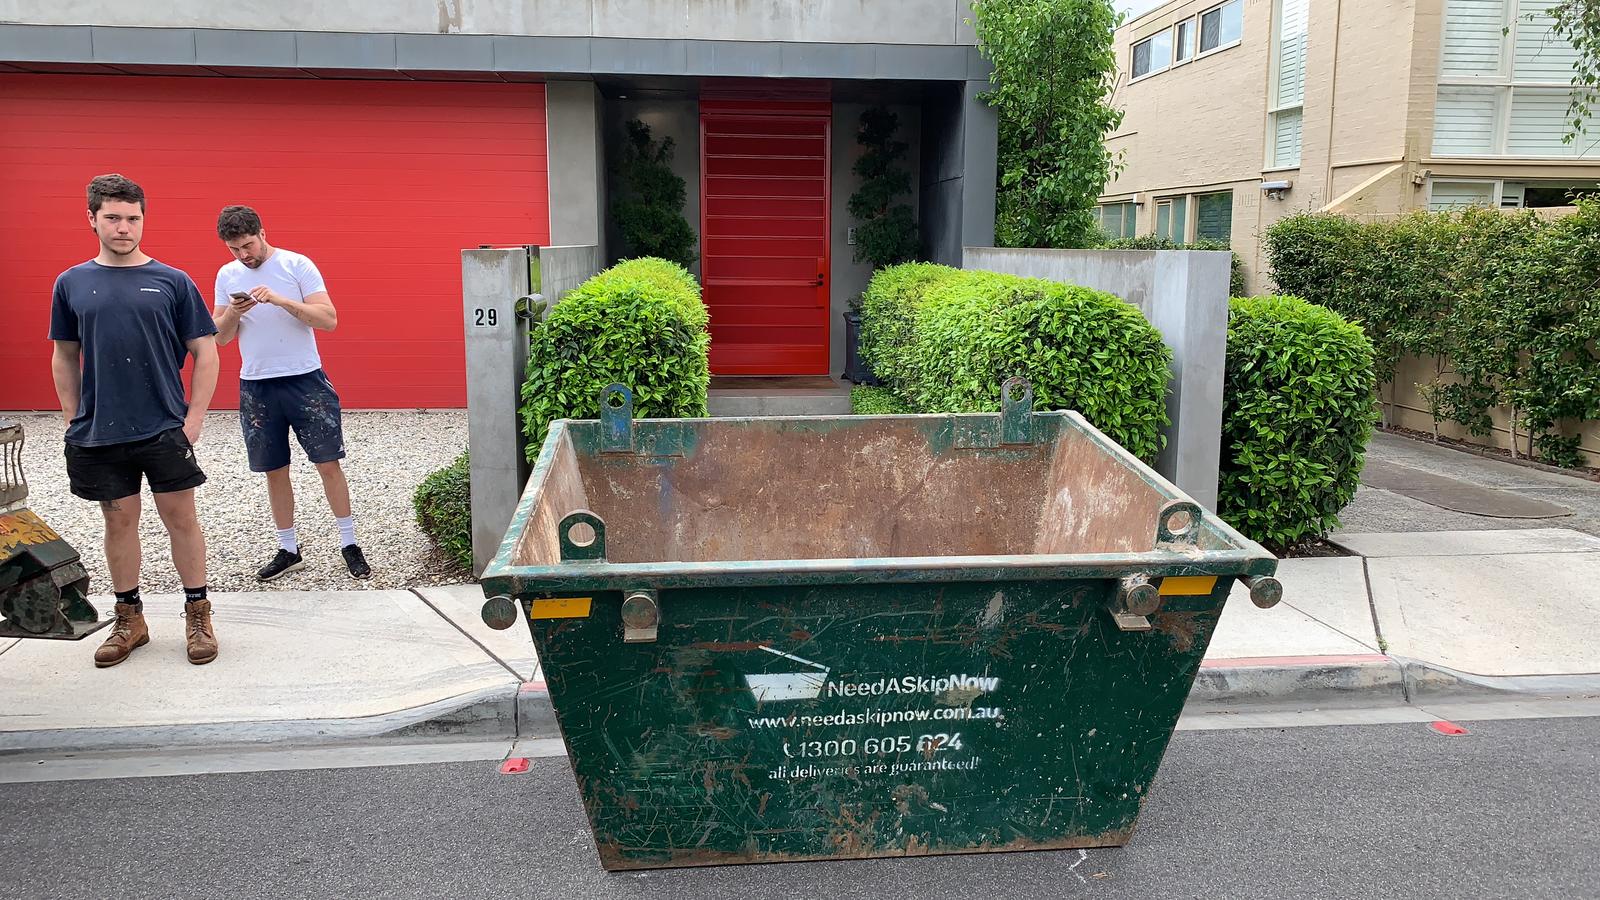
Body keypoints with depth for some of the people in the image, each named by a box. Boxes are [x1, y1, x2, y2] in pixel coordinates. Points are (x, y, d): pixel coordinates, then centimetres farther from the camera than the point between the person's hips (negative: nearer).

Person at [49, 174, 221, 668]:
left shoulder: (172, 282, -1)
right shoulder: (72, 283, 5)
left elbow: (204, 351, 1)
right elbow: (64, 357, 11)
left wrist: (195, 416, -6)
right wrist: (74, 420, 4)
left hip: (166, 429, -2)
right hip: (99, 435, 2)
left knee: (180, 518, 4)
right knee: (119, 521, 11)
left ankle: (198, 615, 16)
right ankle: (129, 619, 24)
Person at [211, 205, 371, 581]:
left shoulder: (297, 265, -5)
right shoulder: (227, 275, 7)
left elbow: (329, 319, -13)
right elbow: (220, 337, 10)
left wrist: (280, 299, -23)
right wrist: (232, 313, -12)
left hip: (305, 380, -3)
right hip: (256, 386, 4)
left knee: (328, 463, -2)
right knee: (275, 470, 9)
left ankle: (349, 543, 10)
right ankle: (288, 550, 21)